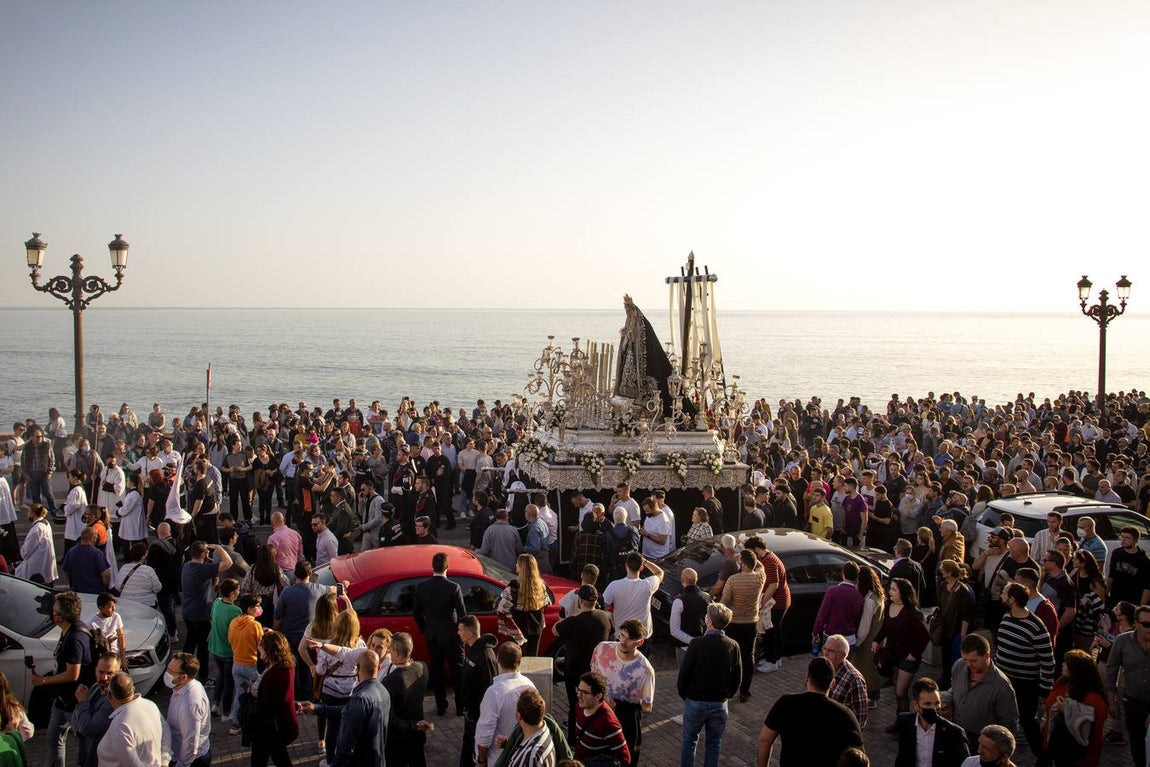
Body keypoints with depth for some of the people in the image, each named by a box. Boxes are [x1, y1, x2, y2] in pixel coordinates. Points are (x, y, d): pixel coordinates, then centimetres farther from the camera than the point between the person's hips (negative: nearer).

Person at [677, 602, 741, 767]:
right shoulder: (733, 646, -11)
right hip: (720, 704, 2)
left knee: (689, 741, 17)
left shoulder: (696, 644, -20)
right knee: (714, 744, 17)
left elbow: (683, 674, -13)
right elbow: (737, 678, -1)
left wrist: (684, 696, 5)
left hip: (695, 702, -2)